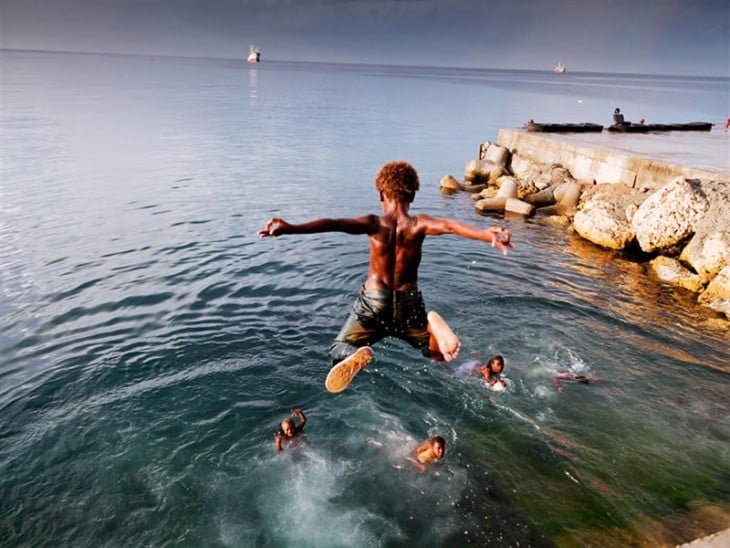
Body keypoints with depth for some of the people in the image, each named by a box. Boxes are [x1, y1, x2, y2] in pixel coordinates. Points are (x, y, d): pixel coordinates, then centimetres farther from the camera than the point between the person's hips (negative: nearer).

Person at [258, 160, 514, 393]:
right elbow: (449, 225, -28)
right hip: (409, 303, 1)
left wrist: (290, 228, -34)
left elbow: (333, 224, -24)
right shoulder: (419, 224, -8)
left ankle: (355, 355, -23)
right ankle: (432, 325, -15)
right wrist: (488, 235, -43)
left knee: (338, 352, 18)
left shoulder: (374, 224, -10)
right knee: (439, 353, 24)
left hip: (373, 302, -1)